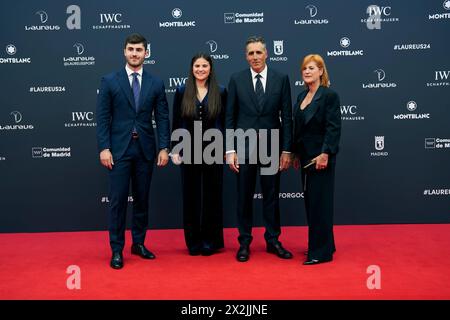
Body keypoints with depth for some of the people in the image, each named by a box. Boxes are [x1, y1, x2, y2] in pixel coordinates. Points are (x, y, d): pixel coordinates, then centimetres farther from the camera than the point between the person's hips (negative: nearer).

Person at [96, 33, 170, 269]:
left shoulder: (156, 84, 7)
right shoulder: (109, 81, 2)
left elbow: (163, 118, 5)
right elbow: (102, 117, -2)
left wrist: (164, 148, -2)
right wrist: (104, 148, -9)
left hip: (145, 149, 2)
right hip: (119, 149, -2)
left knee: (142, 199, 10)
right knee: (118, 200, 0)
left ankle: (139, 243, 23)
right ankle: (117, 249, 10)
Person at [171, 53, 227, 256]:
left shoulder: (220, 92, 2)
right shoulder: (182, 92, 3)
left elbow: (225, 122, 4)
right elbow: (176, 123, 3)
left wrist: (227, 148, -1)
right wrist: (174, 149, -2)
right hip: (189, 151, 1)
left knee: (212, 194, 6)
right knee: (191, 195, 6)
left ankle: (211, 241, 19)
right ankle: (194, 241, 19)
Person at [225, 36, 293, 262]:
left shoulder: (281, 79, 2)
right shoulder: (236, 79, 2)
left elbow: (287, 117, 2)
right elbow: (230, 117, 1)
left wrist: (286, 150, -3)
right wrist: (230, 150, -5)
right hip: (244, 146, 0)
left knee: (271, 196, 9)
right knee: (244, 197, 7)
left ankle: (273, 241, 22)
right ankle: (244, 243, 19)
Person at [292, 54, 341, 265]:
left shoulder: (329, 95, -9)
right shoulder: (301, 97, 13)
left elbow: (333, 128, -16)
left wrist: (325, 153, -22)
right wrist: (296, 153, 14)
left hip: (320, 157, -8)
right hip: (305, 157, 8)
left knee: (319, 202, -4)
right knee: (310, 201, 13)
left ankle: (321, 252, 5)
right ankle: (325, 245, 26)